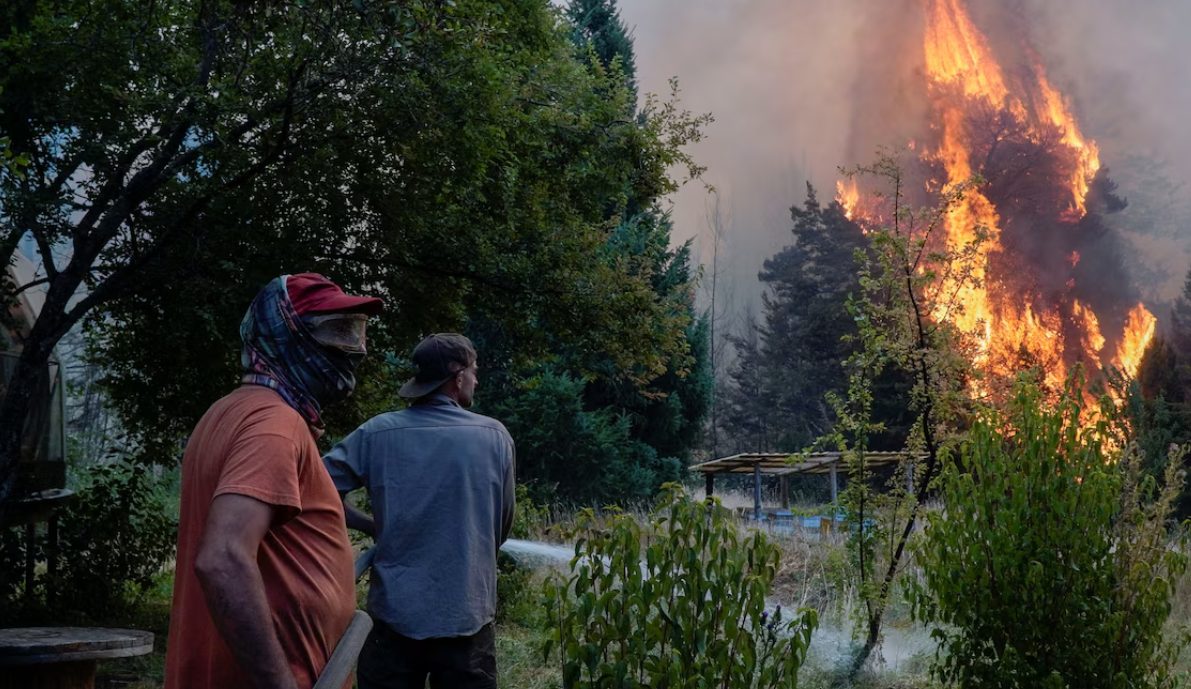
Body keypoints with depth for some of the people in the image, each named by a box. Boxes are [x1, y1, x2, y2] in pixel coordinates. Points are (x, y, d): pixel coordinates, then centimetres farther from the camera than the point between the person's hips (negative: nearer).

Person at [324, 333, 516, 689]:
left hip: (395, 614, 1)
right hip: (467, 616, -1)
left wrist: (373, 527, 7)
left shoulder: (376, 433, -3)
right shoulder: (495, 437, -2)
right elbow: (501, 525, 7)